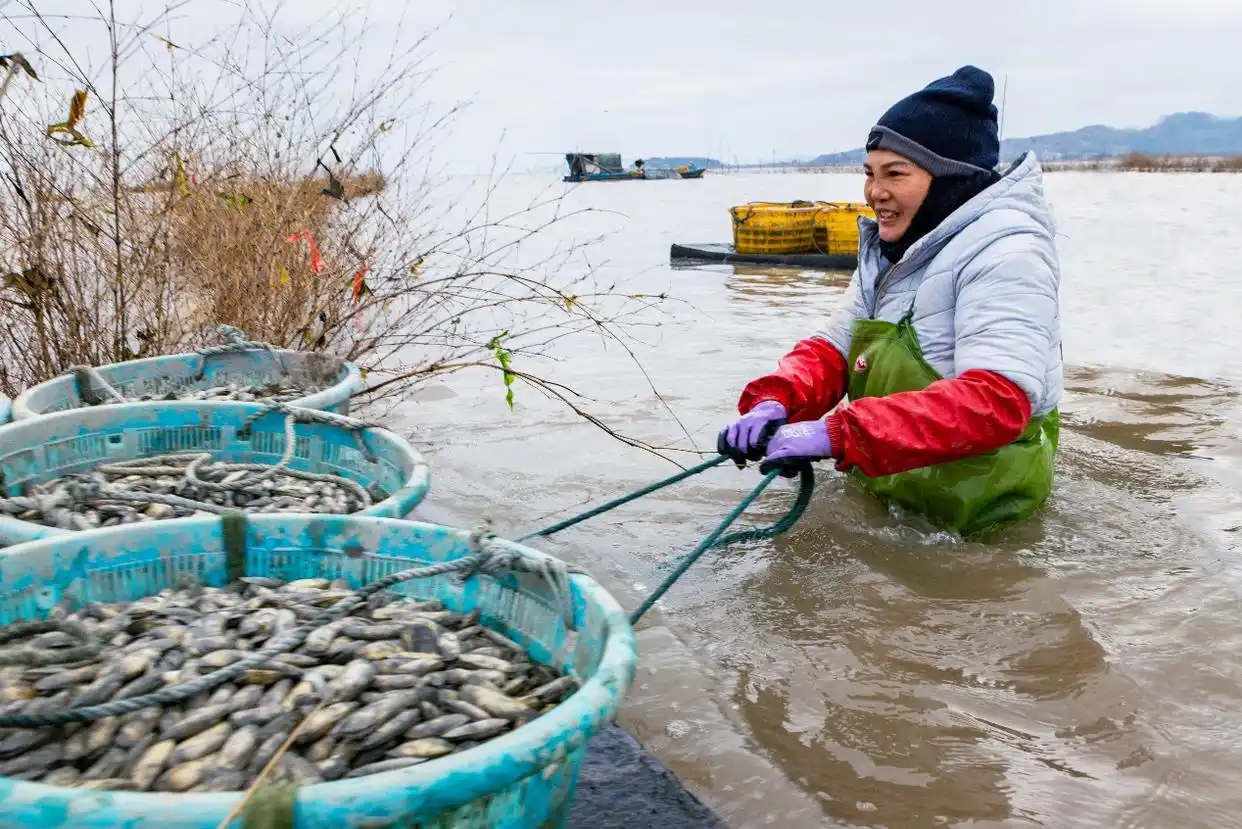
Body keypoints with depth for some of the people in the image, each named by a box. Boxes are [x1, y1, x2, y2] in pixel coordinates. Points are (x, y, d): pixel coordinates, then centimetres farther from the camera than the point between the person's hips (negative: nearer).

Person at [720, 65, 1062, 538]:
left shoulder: (1005, 250, -19)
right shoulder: (893, 250, 10)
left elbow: (997, 401, -32)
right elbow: (833, 348, 7)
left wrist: (838, 435, -41)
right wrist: (775, 401, -16)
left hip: (972, 525, -8)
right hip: (883, 491, 8)